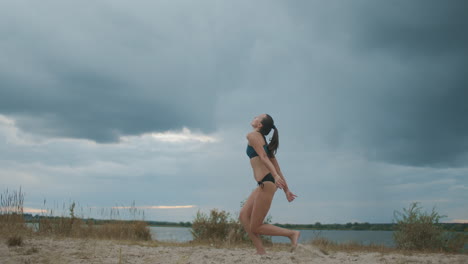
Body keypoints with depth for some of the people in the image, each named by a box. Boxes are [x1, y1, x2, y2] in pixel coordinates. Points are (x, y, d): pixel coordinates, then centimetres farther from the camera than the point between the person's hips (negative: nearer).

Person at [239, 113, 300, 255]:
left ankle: (292, 233, 2)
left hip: (266, 183, -9)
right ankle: (261, 252, 2)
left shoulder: (252, 135, -2)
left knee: (256, 228, -3)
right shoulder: (264, 141, 24)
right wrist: (286, 189, 21)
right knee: (243, 216, 6)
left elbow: (263, 157, -18)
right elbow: (276, 166, 22)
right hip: (264, 184, 9)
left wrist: (275, 176, -30)